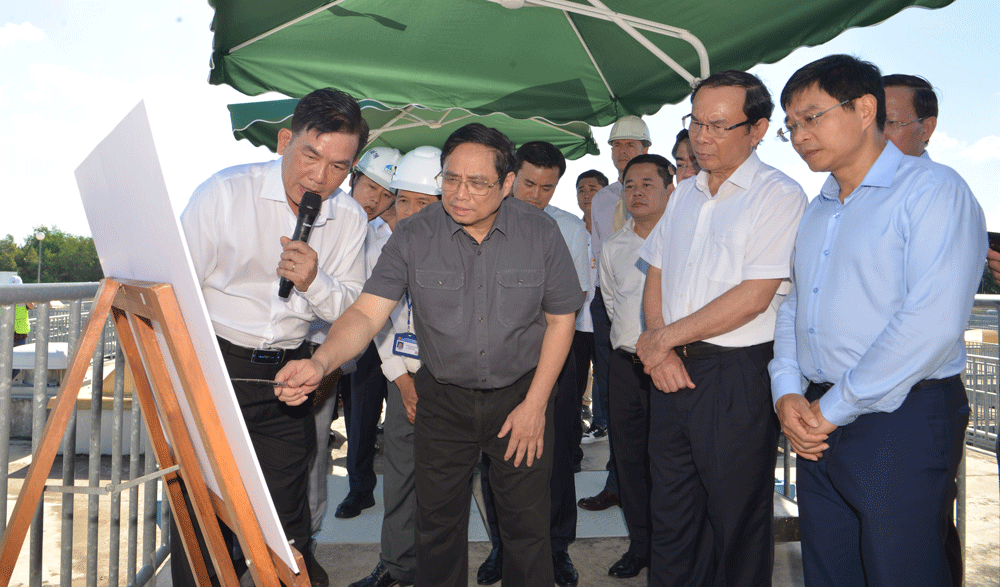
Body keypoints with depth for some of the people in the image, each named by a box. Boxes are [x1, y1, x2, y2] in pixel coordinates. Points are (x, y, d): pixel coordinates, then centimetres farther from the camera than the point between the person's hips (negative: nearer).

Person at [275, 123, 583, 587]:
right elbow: (367, 313, -17)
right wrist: (320, 362, -37)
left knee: (527, 526, 10)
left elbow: (561, 317, -3)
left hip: (521, 395, 0)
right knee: (438, 523, 14)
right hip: (442, 400, 1)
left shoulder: (540, 232, -10)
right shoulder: (412, 236, -12)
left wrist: (535, 404, -6)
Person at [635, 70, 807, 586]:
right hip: (673, 369, 6)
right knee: (670, 510, 16)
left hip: (738, 375, -6)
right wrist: (661, 351, -2)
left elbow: (754, 296, -18)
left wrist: (663, 337, -11)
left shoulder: (779, 195, -9)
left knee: (735, 521, 9)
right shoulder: (684, 195, 13)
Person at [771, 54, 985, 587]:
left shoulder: (933, 190, -9)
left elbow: (933, 323, -20)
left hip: (901, 422, -7)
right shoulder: (816, 212, 15)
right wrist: (787, 393, 0)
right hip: (817, 425, 7)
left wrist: (832, 409, -16)